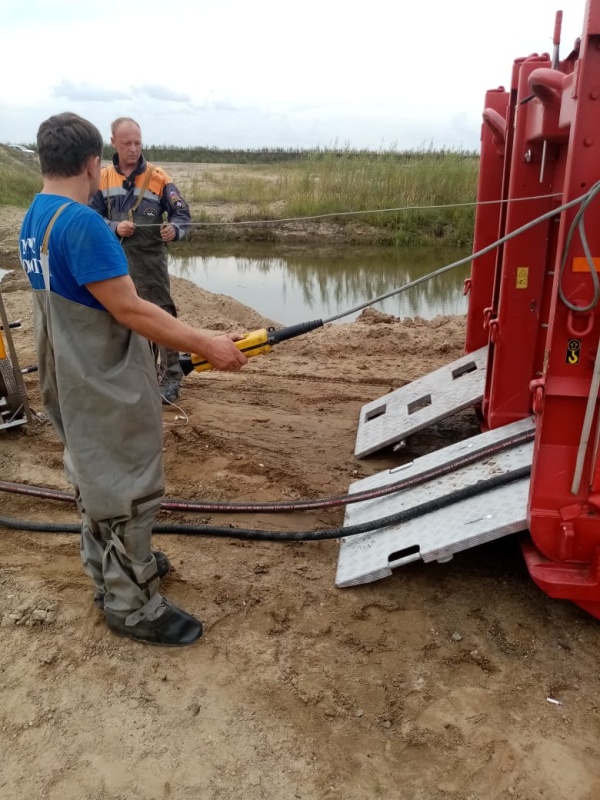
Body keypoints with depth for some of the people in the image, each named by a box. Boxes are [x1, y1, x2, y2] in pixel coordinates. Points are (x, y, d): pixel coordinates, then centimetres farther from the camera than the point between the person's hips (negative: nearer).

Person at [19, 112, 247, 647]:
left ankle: (112, 568, 41)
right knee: (130, 491, 3)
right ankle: (132, 606, 18)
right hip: (108, 386, -10)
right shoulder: (81, 223, -23)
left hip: (72, 380, 10)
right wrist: (207, 346, -23)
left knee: (96, 479, 22)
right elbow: (129, 309, -27)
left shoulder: (34, 219, 7)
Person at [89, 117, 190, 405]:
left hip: (150, 263, -4)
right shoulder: (102, 178, 5)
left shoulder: (158, 177, -4)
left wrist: (174, 230, -29)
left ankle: (170, 378, 4)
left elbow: (182, 215, -7)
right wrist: (115, 227, -15)